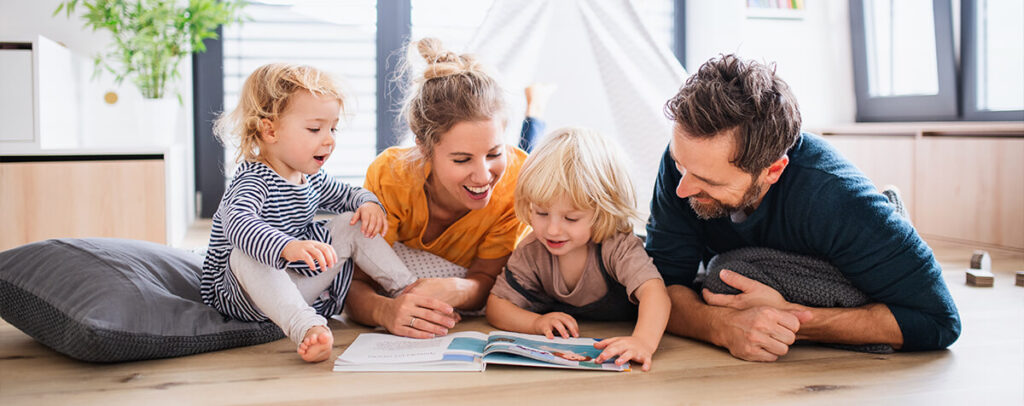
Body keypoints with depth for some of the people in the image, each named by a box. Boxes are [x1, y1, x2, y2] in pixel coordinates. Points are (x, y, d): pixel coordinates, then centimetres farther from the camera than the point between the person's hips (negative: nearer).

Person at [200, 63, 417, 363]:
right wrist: (287, 247, -63)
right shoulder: (253, 181, -23)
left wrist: (369, 204, -2)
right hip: (246, 297, -7)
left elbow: (348, 194, 23)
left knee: (352, 224, 2)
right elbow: (238, 224, -45)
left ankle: (408, 289, 1)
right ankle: (306, 328, -55)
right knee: (245, 257, -39)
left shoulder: (313, 179, 4)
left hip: (302, 286, 8)